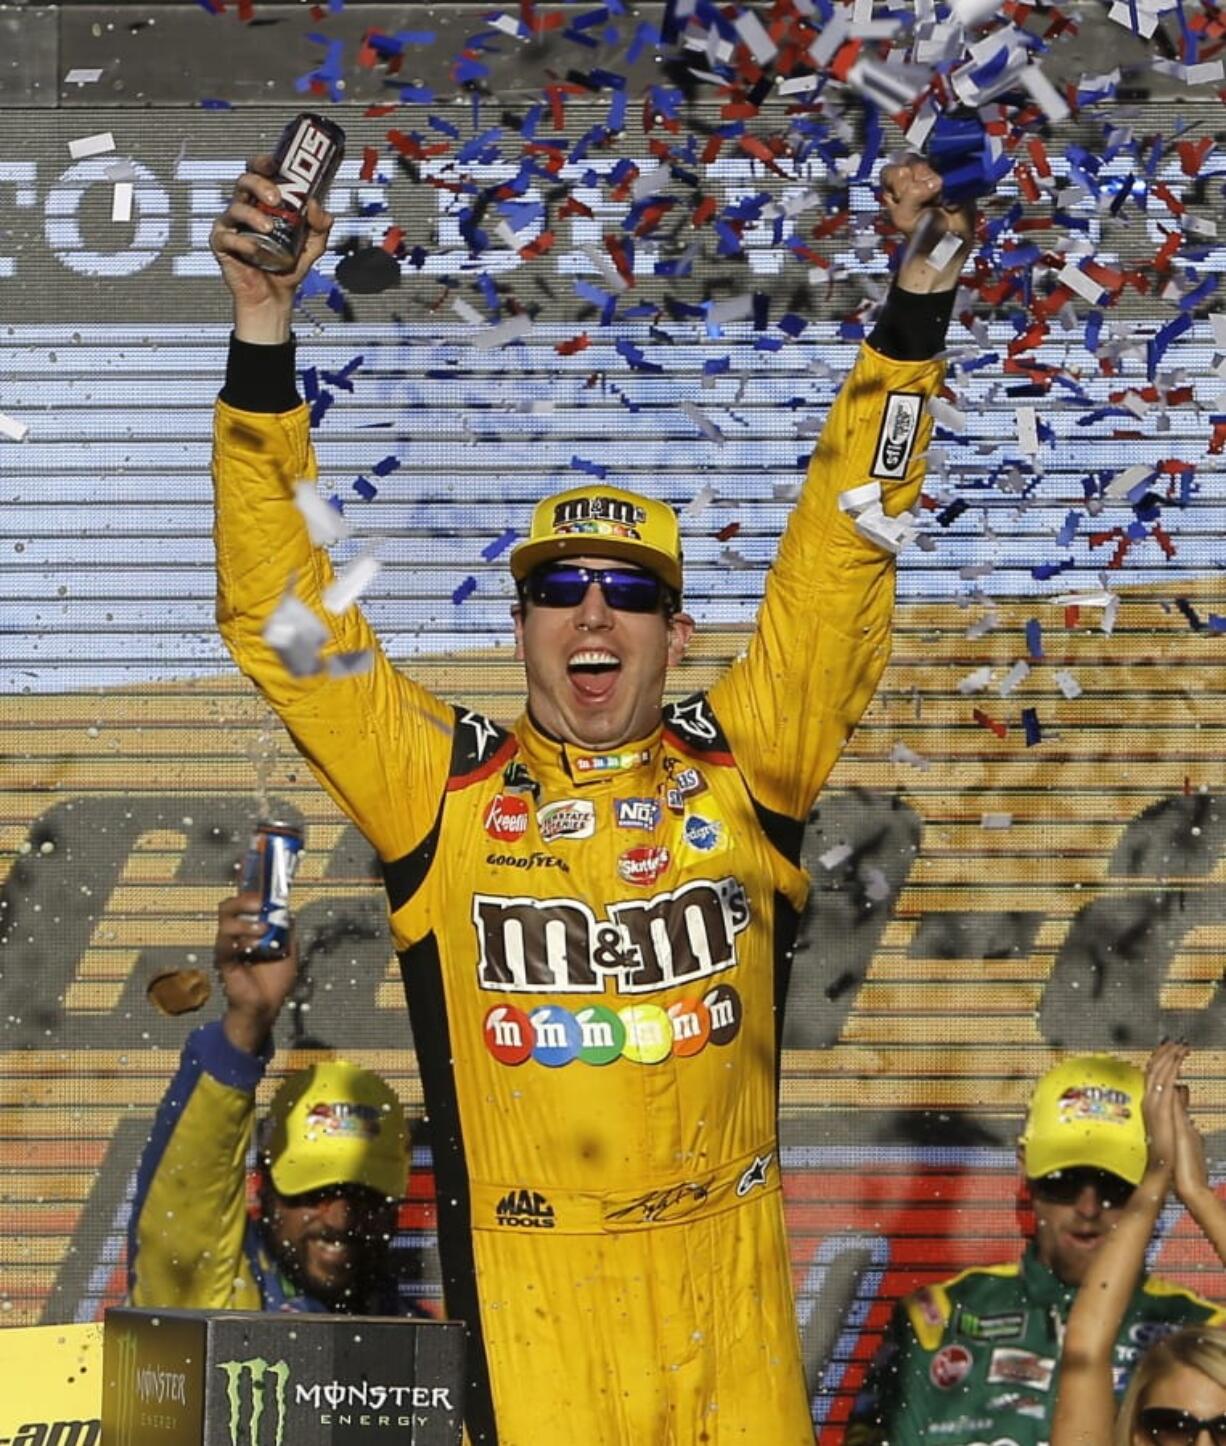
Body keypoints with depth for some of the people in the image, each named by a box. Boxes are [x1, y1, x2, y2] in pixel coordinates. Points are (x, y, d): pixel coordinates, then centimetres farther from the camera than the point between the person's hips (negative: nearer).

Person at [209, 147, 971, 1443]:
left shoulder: (742, 764, 6)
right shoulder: (444, 789, 3)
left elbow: (838, 561, 6)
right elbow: (279, 611, 1)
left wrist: (915, 305, 3)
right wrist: (262, 337, -5)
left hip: (730, 1290, 1)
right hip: (529, 1301, -1)